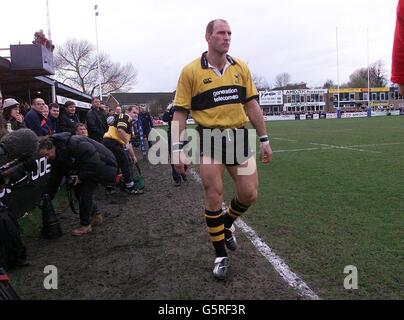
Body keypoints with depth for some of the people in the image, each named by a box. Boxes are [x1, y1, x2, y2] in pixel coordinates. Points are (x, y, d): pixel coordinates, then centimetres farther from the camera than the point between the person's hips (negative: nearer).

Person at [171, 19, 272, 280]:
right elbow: (180, 112, -2)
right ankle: (221, 255, 18)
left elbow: (252, 104, 11)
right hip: (209, 140, -3)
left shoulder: (241, 67, 8)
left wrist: (264, 139, 8)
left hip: (239, 137, 4)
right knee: (214, 198, -1)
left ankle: (226, 225, 36)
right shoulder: (191, 71, -3)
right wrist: (178, 148, -8)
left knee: (249, 194, 3)